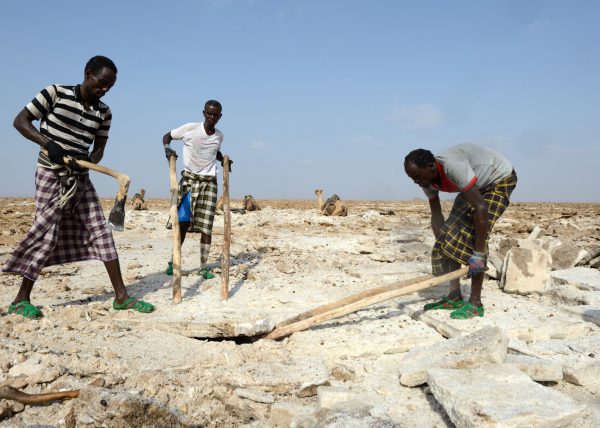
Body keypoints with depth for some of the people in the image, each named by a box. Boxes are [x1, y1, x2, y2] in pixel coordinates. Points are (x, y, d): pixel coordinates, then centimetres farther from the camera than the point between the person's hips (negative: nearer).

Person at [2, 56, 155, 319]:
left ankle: (121, 297, 3)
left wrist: (88, 161, -15)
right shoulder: (55, 93, -6)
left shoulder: (103, 113, 5)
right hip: (51, 175, -5)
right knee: (46, 234, -8)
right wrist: (47, 143, -20)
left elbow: (99, 149, 8)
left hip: (80, 178, 5)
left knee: (101, 232, 0)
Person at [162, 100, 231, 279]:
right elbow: (167, 136, 3)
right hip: (189, 179, -2)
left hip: (209, 183, 3)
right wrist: (168, 149, -17)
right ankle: (173, 261, 14)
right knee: (183, 222, -2)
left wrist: (223, 160, 6)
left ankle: (204, 267, 4)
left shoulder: (219, 136, 4)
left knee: (206, 226, -1)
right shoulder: (190, 129, -8)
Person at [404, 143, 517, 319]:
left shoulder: (453, 166, -39)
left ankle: (475, 303, -12)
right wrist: (441, 243, -10)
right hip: (477, 184, 8)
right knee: (452, 234, -2)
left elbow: (481, 208, -40)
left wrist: (478, 254, -37)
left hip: (500, 179, -8)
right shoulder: (428, 181, -13)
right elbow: (436, 216, -3)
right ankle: (455, 296, 5)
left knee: (475, 236, -19)